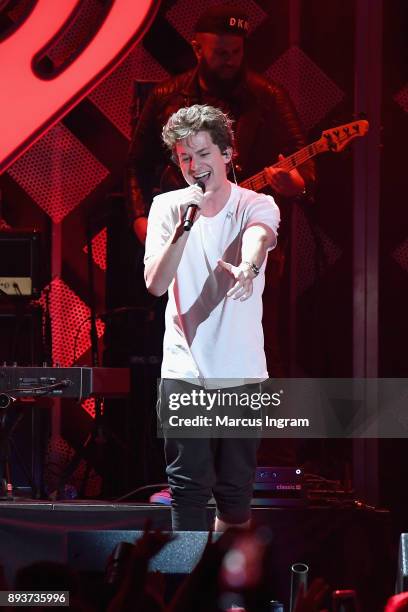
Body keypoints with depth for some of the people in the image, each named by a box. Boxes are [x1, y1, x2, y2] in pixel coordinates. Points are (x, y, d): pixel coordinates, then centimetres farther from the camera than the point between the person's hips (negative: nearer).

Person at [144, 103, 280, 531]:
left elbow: (258, 238, -25)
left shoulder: (258, 206, 0)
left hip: (242, 372, 0)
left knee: (236, 490, 7)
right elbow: (155, 283, -8)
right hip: (184, 371, 0)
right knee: (188, 489, -5)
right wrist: (185, 224, -20)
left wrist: (247, 267, -49)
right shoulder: (167, 207, 3)